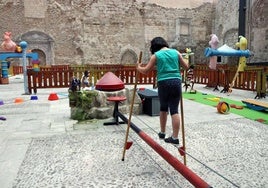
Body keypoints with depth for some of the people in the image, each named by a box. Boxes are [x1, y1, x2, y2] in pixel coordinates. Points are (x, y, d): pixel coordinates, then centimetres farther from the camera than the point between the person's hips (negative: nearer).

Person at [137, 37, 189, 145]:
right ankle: (175, 137, 1)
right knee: (174, 109, 2)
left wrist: (138, 68, 26)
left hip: (163, 83, -1)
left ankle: (162, 133, 28)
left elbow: (145, 71, 6)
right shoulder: (175, 52, 11)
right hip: (176, 81, 2)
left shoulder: (156, 55, 4)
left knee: (163, 108, 17)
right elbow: (186, 66, 16)